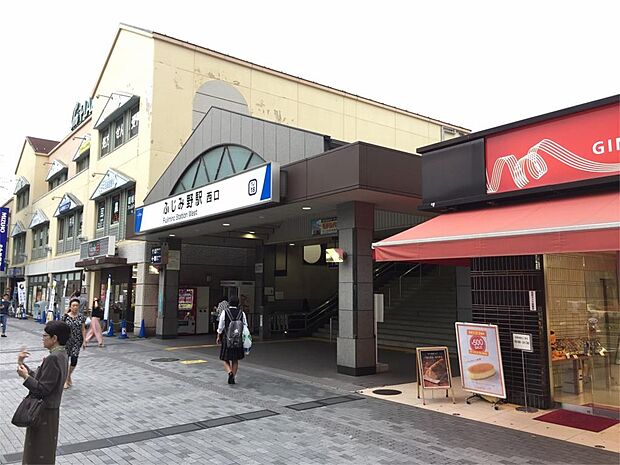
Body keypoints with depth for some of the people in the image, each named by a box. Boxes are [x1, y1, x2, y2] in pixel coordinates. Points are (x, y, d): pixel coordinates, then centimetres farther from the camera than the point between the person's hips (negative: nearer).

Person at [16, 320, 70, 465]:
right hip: (49, 409, 9)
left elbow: (42, 389, -24)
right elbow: (39, 378, 9)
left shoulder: (53, 358, -25)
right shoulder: (61, 354, 5)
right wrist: (22, 365, 8)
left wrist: (25, 376, -17)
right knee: (45, 450, 24)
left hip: (44, 412, -9)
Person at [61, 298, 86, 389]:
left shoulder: (81, 316, 1)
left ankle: (69, 376, 24)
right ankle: (65, 380, 17)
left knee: (74, 360, -4)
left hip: (77, 341, 1)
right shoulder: (66, 316, -4)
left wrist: (84, 341, -1)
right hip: (67, 340, -1)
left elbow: (83, 329, 3)